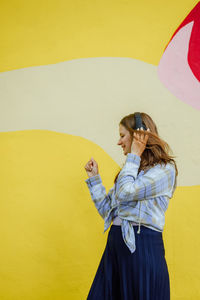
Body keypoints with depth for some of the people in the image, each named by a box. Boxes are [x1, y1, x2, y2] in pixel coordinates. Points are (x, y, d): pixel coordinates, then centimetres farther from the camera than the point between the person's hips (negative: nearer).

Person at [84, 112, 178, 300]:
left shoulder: (165, 169, -7)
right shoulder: (132, 170, 18)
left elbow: (125, 192, -20)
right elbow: (107, 210, 17)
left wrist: (134, 156, -10)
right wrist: (94, 178, 15)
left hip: (143, 247, -8)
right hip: (115, 245, 8)